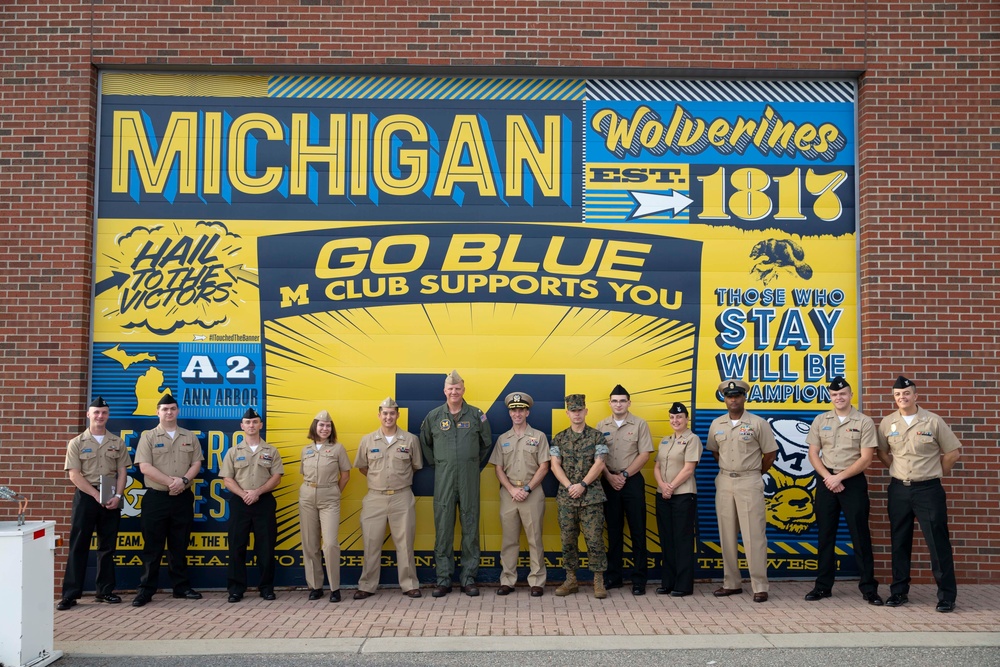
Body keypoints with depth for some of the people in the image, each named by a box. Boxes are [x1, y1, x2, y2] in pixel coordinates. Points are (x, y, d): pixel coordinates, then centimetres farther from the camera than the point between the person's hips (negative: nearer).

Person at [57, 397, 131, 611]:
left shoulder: (117, 443, 7)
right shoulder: (76, 443, 0)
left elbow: (122, 472, 5)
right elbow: (74, 475, -7)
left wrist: (117, 496, -10)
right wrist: (96, 495, -15)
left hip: (111, 499, 3)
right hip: (86, 496, -2)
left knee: (107, 546, 8)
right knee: (78, 546, -2)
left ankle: (105, 590, 16)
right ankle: (70, 594, 2)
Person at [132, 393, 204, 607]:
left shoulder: (189, 437, 10)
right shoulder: (148, 436, 0)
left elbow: (196, 463, 5)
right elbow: (145, 467, -10)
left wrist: (184, 480, -13)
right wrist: (170, 482, -15)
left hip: (183, 498, 3)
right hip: (156, 497, -3)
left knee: (179, 546, 10)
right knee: (153, 547, 1)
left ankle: (182, 587, 17)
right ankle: (146, 590, 7)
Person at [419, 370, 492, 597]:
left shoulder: (476, 415, 4)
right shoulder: (434, 416, 5)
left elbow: (486, 443, 16)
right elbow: (425, 443, 19)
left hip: (469, 478, 0)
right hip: (443, 478, 0)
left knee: (470, 527, 3)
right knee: (443, 528, 1)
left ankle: (468, 578, 11)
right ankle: (443, 579, 9)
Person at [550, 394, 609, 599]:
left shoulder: (597, 437, 2)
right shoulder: (559, 438, 9)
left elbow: (599, 464, -6)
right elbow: (555, 465, 2)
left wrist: (582, 485, -15)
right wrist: (569, 486, -11)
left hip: (591, 495, -3)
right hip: (566, 496, 3)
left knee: (594, 538, -4)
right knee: (568, 539, 6)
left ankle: (599, 581, 4)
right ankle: (571, 580, 15)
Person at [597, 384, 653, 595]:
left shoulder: (640, 424, 0)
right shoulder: (602, 426, 8)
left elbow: (644, 454, -5)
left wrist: (624, 474, -11)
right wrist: (610, 476, -8)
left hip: (633, 481, -2)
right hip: (609, 481, 2)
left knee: (637, 530, -1)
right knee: (613, 530, 8)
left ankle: (639, 579, 4)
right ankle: (614, 576, 16)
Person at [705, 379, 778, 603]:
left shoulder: (758, 423, -4)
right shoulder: (716, 424, 8)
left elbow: (770, 453, 0)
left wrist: (757, 471, 5)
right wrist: (727, 469, 13)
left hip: (749, 482, -5)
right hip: (724, 481, 5)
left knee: (754, 535, -6)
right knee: (727, 535, 8)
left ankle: (760, 586, 0)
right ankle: (731, 583, 17)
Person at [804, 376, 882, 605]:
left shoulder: (864, 422, -3)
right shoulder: (820, 421, 7)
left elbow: (866, 459, -8)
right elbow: (813, 454, 6)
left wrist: (839, 477, -13)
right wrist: (828, 477, -8)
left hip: (853, 482, -3)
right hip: (826, 481, 3)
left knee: (860, 535, 1)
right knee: (825, 535, 8)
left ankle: (869, 587, 9)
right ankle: (823, 585, 15)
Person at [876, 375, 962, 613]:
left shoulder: (933, 421, -6)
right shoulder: (887, 423, 3)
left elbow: (953, 452, 0)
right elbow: (882, 452, 16)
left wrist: (935, 473, 2)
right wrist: (898, 471, 7)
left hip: (928, 489, -3)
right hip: (899, 489, 3)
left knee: (938, 542, -1)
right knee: (899, 542, 10)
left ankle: (947, 595, 8)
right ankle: (899, 591, 19)